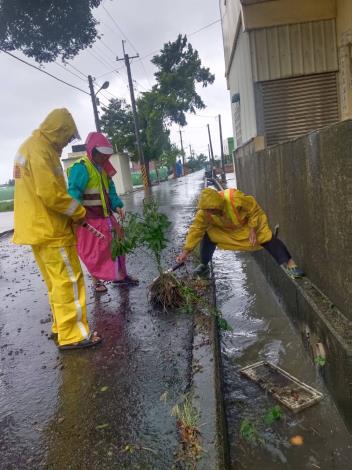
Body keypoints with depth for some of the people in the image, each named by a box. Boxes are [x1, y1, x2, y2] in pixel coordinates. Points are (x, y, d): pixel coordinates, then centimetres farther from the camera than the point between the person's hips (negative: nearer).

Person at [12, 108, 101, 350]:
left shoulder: (31, 146, 17)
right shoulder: (40, 149, -16)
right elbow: (50, 194, -24)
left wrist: (71, 209, 11)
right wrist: (79, 212, -10)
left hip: (42, 227, 10)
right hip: (51, 229, -10)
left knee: (57, 281, 17)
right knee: (69, 280, -4)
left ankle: (62, 325, 28)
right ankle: (73, 335, 3)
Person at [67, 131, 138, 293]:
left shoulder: (103, 168, 12)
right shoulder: (81, 168, -15)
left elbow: (110, 190, 15)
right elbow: (73, 194, -22)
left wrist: (117, 206, 0)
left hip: (106, 216, 8)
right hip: (90, 219, -8)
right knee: (94, 251, 3)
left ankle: (120, 275, 29)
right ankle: (96, 281, 21)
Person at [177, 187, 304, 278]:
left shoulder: (235, 199, -42)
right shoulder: (204, 212, -30)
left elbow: (254, 209, -26)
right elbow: (196, 229, -24)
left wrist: (253, 230, -25)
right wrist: (186, 250, -27)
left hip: (248, 223, -3)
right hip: (224, 228, 4)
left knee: (268, 240, -15)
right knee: (208, 236, -11)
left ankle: (289, 264, -8)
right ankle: (203, 265, 10)